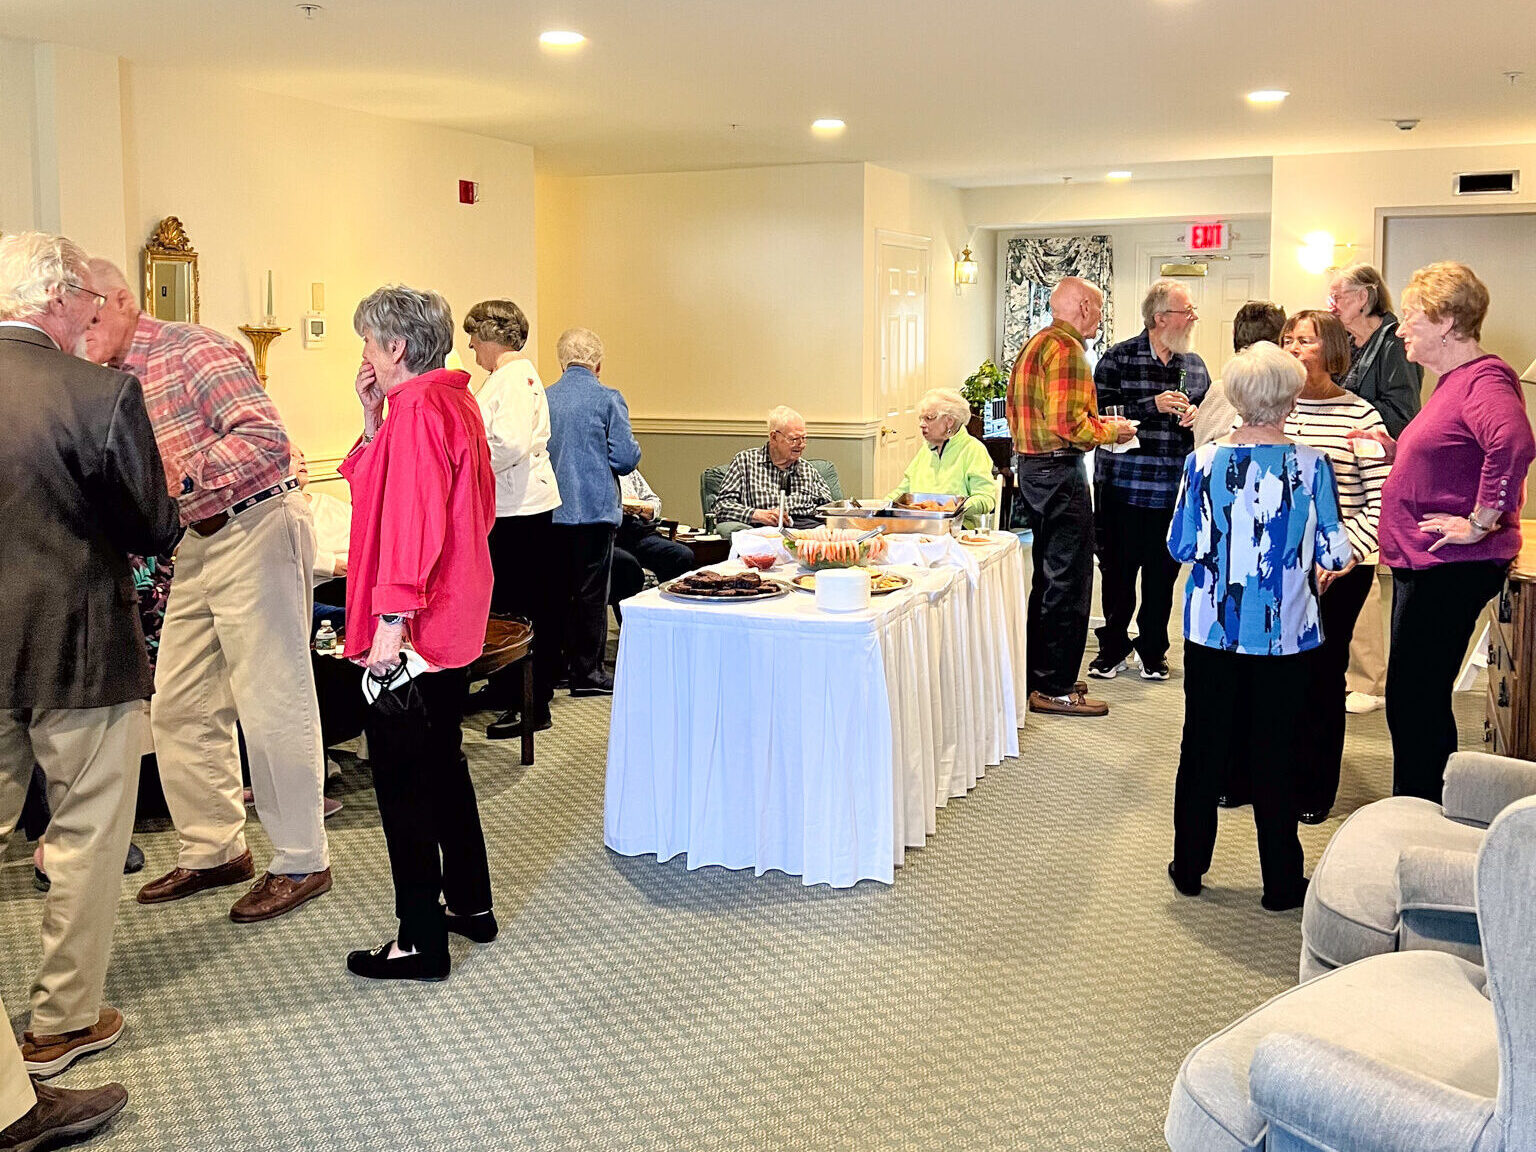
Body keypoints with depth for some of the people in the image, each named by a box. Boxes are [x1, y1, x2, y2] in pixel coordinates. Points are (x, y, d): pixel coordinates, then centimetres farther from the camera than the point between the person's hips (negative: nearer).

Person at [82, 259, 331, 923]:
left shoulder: (193, 350, -13)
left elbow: (266, 438, -24)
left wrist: (183, 477, -29)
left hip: (255, 527, -9)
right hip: (196, 542, 9)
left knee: (271, 704, -4)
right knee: (178, 707, 11)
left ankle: (301, 863, 7)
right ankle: (214, 850, 24)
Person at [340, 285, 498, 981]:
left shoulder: (418, 409, -16)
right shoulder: (454, 402, 15)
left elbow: (410, 522, -24)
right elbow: (381, 495, 19)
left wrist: (391, 621, -25)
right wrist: (372, 422, 9)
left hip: (413, 631, -10)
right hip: (455, 622, 11)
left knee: (403, 780, -2)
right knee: (440, 763, 21)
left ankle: (421, 943, 6)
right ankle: (470, 904, 32)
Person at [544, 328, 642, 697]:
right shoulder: (608, 399, -8)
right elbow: (625, 458, -12)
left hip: (550, 511, 4)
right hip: (595, 509, -4)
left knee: (554, 588, 13)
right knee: (590, 591, 3)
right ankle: (585, 671, 7)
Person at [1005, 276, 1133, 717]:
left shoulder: (1032, 345, 17)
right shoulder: (1067, 347, -15)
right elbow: (1067, 423, -24)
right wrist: (1111, 432, -7)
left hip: (1030, 465, 11)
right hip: (1059, 471, -11)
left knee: (1046, 575, 18)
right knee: (1067, 580, -5)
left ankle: (1039, 675, 26)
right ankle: (1054, 688, 0)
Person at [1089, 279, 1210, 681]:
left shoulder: (1195, 365, 11)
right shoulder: (1118, 359, -4)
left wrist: (1197, 416, -2)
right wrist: (1152, 406, -18)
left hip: (1175, 489, 3)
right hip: (1124, 485, -3)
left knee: (1163, 573, 8)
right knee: (1118, 571, 6)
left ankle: (1152, 649, 24)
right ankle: (1113, 647, 22)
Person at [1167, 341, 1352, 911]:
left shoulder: (1204, 461, -9)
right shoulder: (1311, 464, -11)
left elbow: (1181, 546, -4)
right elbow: (1335, 553, -7)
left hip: (1212, 630, 1)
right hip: (1285, 635, -1)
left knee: (1203, 749, 14)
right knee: (1275, 758, 9)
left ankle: (1189, 867, 24)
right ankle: (1281, 883, 19)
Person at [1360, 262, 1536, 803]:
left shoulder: (1485, 379, -16)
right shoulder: (1453, 381, 16)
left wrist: (1480, 521, -28)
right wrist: (1395, 451, 12)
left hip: (1451, 571, -11)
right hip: (1421, 564, 11)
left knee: (1416, 701, -4)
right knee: (1411, 700, 16)